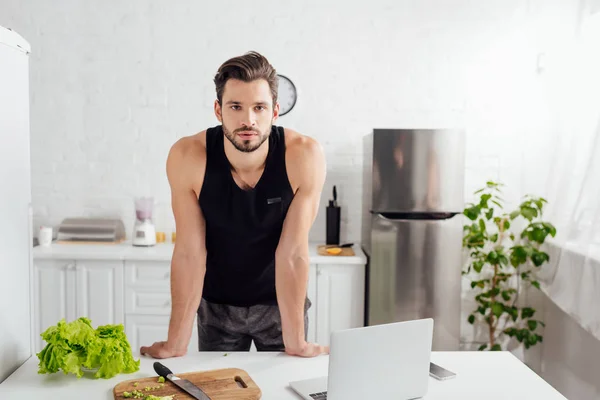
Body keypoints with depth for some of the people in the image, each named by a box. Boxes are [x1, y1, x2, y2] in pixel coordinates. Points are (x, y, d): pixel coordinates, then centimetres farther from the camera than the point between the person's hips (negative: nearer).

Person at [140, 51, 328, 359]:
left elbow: (293, 252, -21)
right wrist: (176, 342, -14)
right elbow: (189, 252, -18)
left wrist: (295, 342, -16)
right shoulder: (187, 157, -24)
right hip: (216, 305, 1)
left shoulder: (304, 155, -26)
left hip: (280, 302, 0)